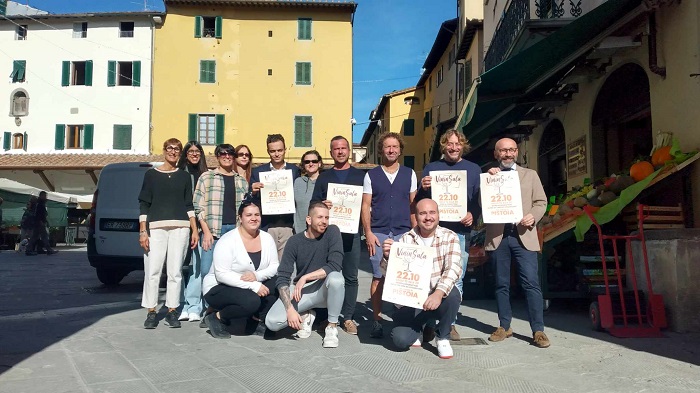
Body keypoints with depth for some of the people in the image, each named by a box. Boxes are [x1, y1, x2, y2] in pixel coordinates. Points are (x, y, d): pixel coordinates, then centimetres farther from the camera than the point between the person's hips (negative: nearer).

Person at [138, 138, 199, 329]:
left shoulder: (184, 176, 13)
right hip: (155, 228, -1)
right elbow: (144, 204, 5)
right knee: (152, 270, -5)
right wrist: (142, 231, -3)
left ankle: (172, 311, 10)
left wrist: (195, 230, 5)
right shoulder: (151, 174, 8)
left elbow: (189, 205, 13)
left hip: (180, 228, 1)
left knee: (175, 271, 1)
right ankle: (151, 313, 5)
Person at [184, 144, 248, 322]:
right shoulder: (207, 177, 6)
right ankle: (191, 306, 4)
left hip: (235, 230, 3)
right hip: (212, 230, -3)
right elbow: (199, 207, 0)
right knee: (203, 269, -5)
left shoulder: (241, 180, 17)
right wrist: (206, 231, -8)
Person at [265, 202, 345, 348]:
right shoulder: (295, 241, -9)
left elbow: (335, 266, -23)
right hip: (301, 290, 1)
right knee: (272, 322, -20)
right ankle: (306, 316, 11)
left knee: (336, 278, -36)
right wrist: (290, 309, -24)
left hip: (325, 290, -1)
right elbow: (282, 278, -12)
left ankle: (332, 327, -13)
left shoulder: (332, 232, -12)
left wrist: (305, 278, -26)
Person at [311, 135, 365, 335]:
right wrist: (322, 205, -10)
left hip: (352, 231, 0)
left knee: (350, 276, 2)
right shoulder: (324, 177, 14)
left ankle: (348, 317, 11)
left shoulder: (360, 175, 11)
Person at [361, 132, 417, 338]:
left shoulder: (409, 174, 10)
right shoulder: (371, 175, 7)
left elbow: (413, 205, 11)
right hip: (378, 233, -1)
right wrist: (368, 233, -4)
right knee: (378, 277, 0)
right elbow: (366, 206, 5)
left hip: (404, 233, 1)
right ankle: (377, 320, 8)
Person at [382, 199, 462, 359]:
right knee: (400, 339, -19)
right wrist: (387, 256, -25)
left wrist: (439, 293, -37)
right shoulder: (406, 239, 0)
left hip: (439, 297, 0)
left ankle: (443, 338, -5)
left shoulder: (450, 237, -4)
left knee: (452, 294, -34)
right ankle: (425, 324, 17)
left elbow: (453, 268, -19)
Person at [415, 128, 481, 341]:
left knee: (456, 280, 3)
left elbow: (480, 200, 11)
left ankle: (450, 323, 12)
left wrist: (473, 215, -10)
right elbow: (419, 202, 11)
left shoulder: (474, 169, 13)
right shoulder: (431, 168, 12)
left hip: (461, 231, 1)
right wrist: (423, 188, -11)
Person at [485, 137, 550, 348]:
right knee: (501, 284, 8)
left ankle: (538, 330, 0)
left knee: (531, 283, -6)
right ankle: (504, 326, 18)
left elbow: (541, 201, 10)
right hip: (497, 236, 1)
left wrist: (533, 216, -10)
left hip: (523, 235, -1)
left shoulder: (530, 174, 13)